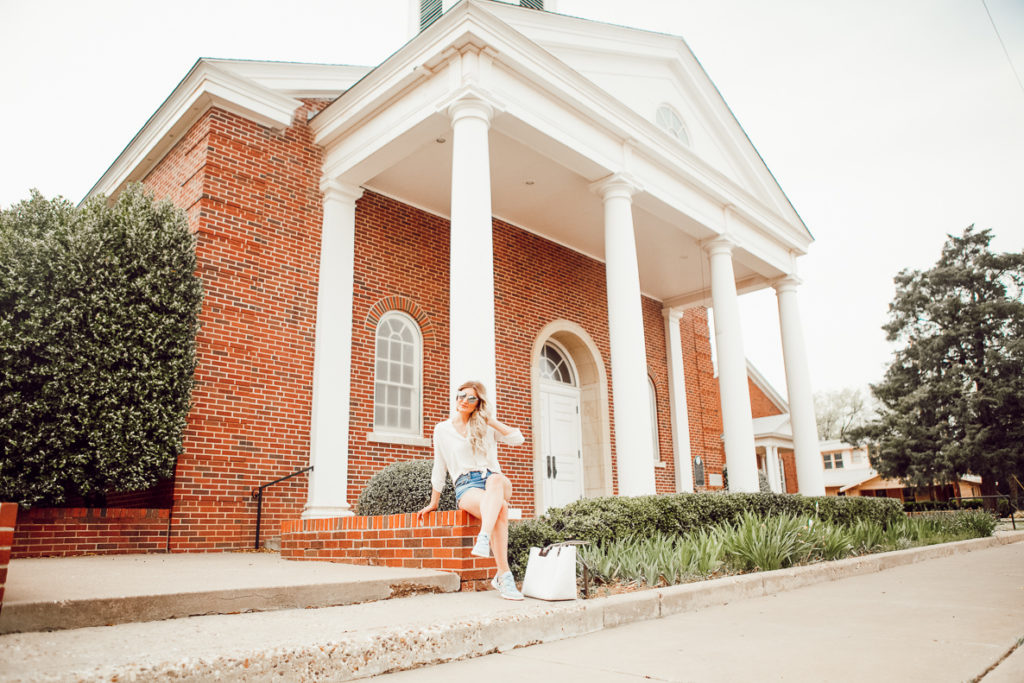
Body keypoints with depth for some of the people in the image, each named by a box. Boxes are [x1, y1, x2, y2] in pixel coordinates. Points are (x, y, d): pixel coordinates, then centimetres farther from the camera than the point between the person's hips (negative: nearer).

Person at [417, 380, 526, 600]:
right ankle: (504, 574, -40)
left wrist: (491, 421, 4)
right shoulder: (443, 429, 15)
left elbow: (518, 439, 5)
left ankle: (483, 539, -54)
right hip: (466, 485, -1)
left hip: (496, 482, 2)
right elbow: (439, 468, 19)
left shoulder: (486, 427, 17)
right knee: (499, 509, -36)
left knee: (495, 479, -40)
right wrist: (433, 503, 19)